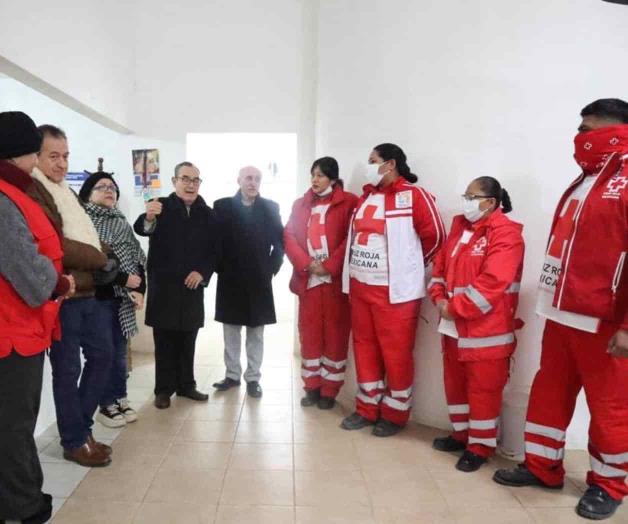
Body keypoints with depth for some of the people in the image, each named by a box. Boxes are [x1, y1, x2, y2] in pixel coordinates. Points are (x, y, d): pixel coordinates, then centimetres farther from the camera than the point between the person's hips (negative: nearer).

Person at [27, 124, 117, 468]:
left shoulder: (65, 190, 18)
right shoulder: (31, 191, -12)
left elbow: (87, 235, 19)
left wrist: (101, 265, 0)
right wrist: (101, 260, -12)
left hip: (87, 291, 9)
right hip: (61, 295, -9)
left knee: (102, 354, 15)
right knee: (68, 369, 3)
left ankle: (79, 426, 30)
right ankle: (74, 441, 19)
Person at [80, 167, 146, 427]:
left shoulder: (122, 223, 14)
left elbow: (138, 258, 10)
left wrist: (139, 289, -5)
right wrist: (123, 279, -15)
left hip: (122, 298, 5)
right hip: (95, 297, -5)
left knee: (119, 352, 12)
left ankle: (120, 399, 24)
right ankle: (106, 405, 14)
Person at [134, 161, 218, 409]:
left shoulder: (207, 213, 6)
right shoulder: (160, 206, -5)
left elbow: (214, 249, 7)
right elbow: (141, 229, -25)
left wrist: (202, 272, -8)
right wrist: (149, 218, -48)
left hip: (192, 286, 3)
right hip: (163, 285, -3)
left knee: (188, 339, 12)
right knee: (164, 340, 5)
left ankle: (186, 385, 25)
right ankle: (164, 389, 16)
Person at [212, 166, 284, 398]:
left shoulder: (270, 207, 2)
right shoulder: (222, 206, 1)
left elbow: (280, 241, 4)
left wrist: (271, 268, -3)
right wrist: (220, 268, -3)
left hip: (259, 280, 0)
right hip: (230, 279, 0)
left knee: (256, 332, 8)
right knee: (230, 330, 11)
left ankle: (253, 378, 19)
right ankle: (232, 374, 24)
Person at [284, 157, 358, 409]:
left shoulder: (349, 202, 0)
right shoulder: (300, 204, 14)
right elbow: (288, 236, 6)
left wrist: (329, 266, -15)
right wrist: (305, 264, -8)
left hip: (336, 279, -4)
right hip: (308, 279, 4)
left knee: (335, 334, 3)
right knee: (309, 332, 8)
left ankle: (329, 390, 15)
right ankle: (312, 387, 21)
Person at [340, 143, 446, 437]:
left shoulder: (414, 196, -10)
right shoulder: (366, 196, 13)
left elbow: (434, 236, -8)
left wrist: (408, 265, 3)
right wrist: (356, 269, 13)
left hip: (394, 290, -7)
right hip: (360, 286, 7)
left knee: (395, 352, 4)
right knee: (364, 347, 14)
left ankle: (395, 414, 21)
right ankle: (367, 408, 29)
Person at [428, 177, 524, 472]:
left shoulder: (504, 234, -14)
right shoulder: (460, 226, 11)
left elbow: (492, 283, -23)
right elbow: (441, 264, 12)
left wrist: (454, 308, -18)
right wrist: (439, 298, -4)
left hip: (486, 329, -8)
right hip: (454, 326, 8)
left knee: (483, 388, 5)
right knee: (455, 382, 18)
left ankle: (481, 445, 21)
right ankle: (462, 433, 36)